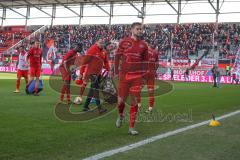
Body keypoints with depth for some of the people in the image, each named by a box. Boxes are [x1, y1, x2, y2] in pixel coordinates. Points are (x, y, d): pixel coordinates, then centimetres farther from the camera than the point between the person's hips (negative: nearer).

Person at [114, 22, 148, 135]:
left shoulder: (143, 45, 7)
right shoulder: (124, 42, 2)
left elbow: (145, 61, 14)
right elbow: (117, 57, 7)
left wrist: (144, 74, 8)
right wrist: (116, 72, 4)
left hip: (137, 76, 1)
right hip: (124, 75, -1)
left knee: (134, 101, -1)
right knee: (121, 100, 2)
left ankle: (131, 127, 9)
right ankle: (120, 115, 37)